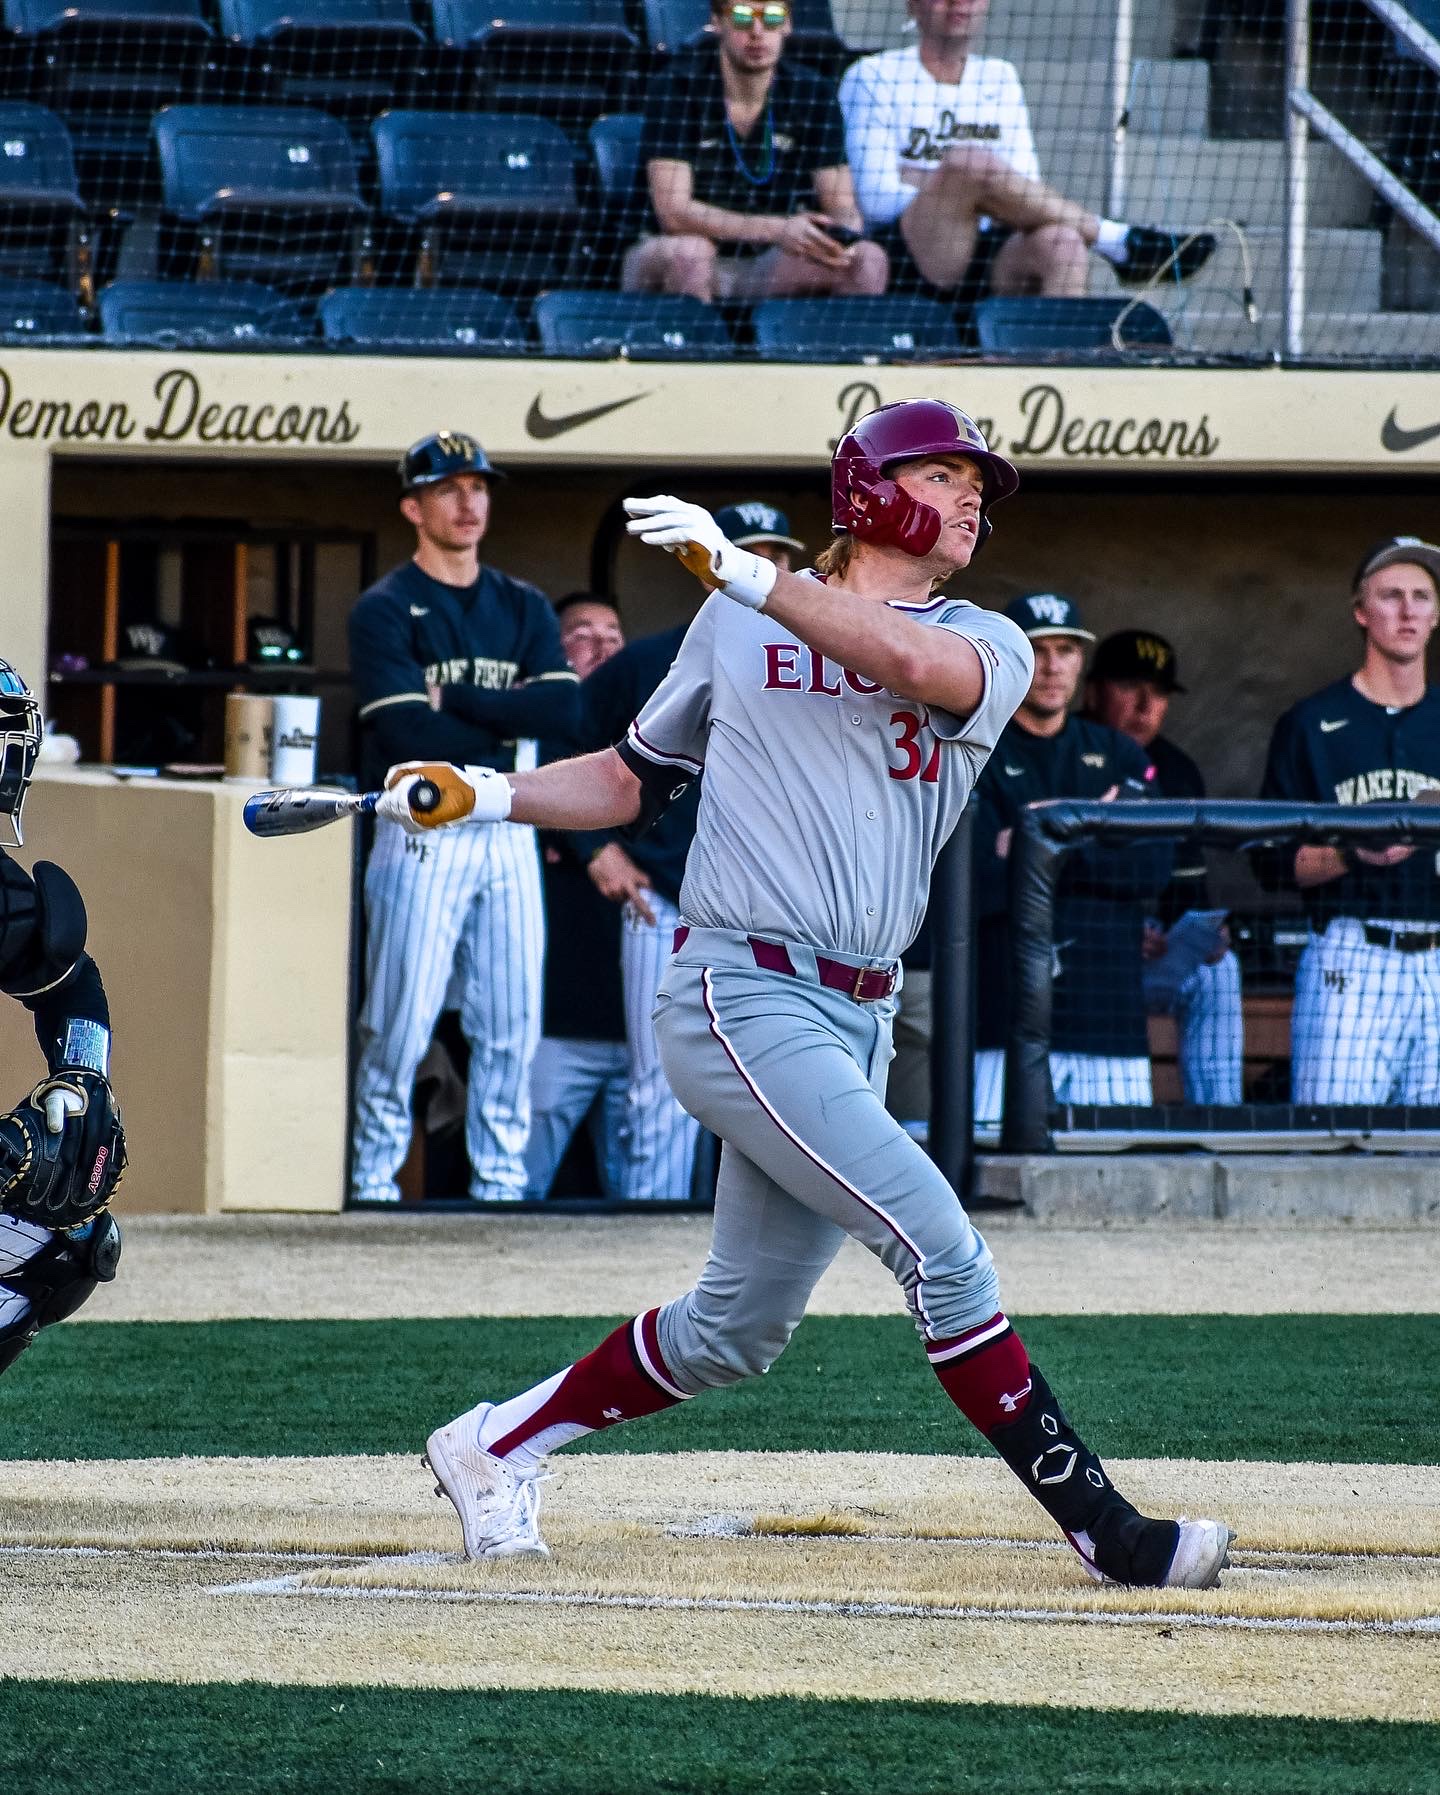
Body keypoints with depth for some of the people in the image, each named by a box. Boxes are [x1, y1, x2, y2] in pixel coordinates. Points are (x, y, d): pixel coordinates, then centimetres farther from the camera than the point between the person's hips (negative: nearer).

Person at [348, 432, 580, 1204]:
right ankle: (374, 1181, 1)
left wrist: (455, 699, -10)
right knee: (400, 1023, -6)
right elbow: (409, 735, -15)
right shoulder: (385, 610, -2)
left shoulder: (523, 608, 13)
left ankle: (499, 1182, 12)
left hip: (509, 834, 5)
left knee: (512, 1023, 5)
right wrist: (509, 726, -6)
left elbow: (563, 707, -3)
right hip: (424, 835, -5)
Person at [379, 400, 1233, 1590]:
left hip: (855, 1029, 5)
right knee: (942, 1250, -16)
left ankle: (495, 1445, 28)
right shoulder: (734, 624, 7)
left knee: (737, 1332, 10)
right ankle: (1103, 1530, -14)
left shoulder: (989, 646, 9)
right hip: (742, 997, -5)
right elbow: (635, 777, 19)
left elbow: (919, 664, -16)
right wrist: (485, 794, 4)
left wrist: (745, 571, -23)